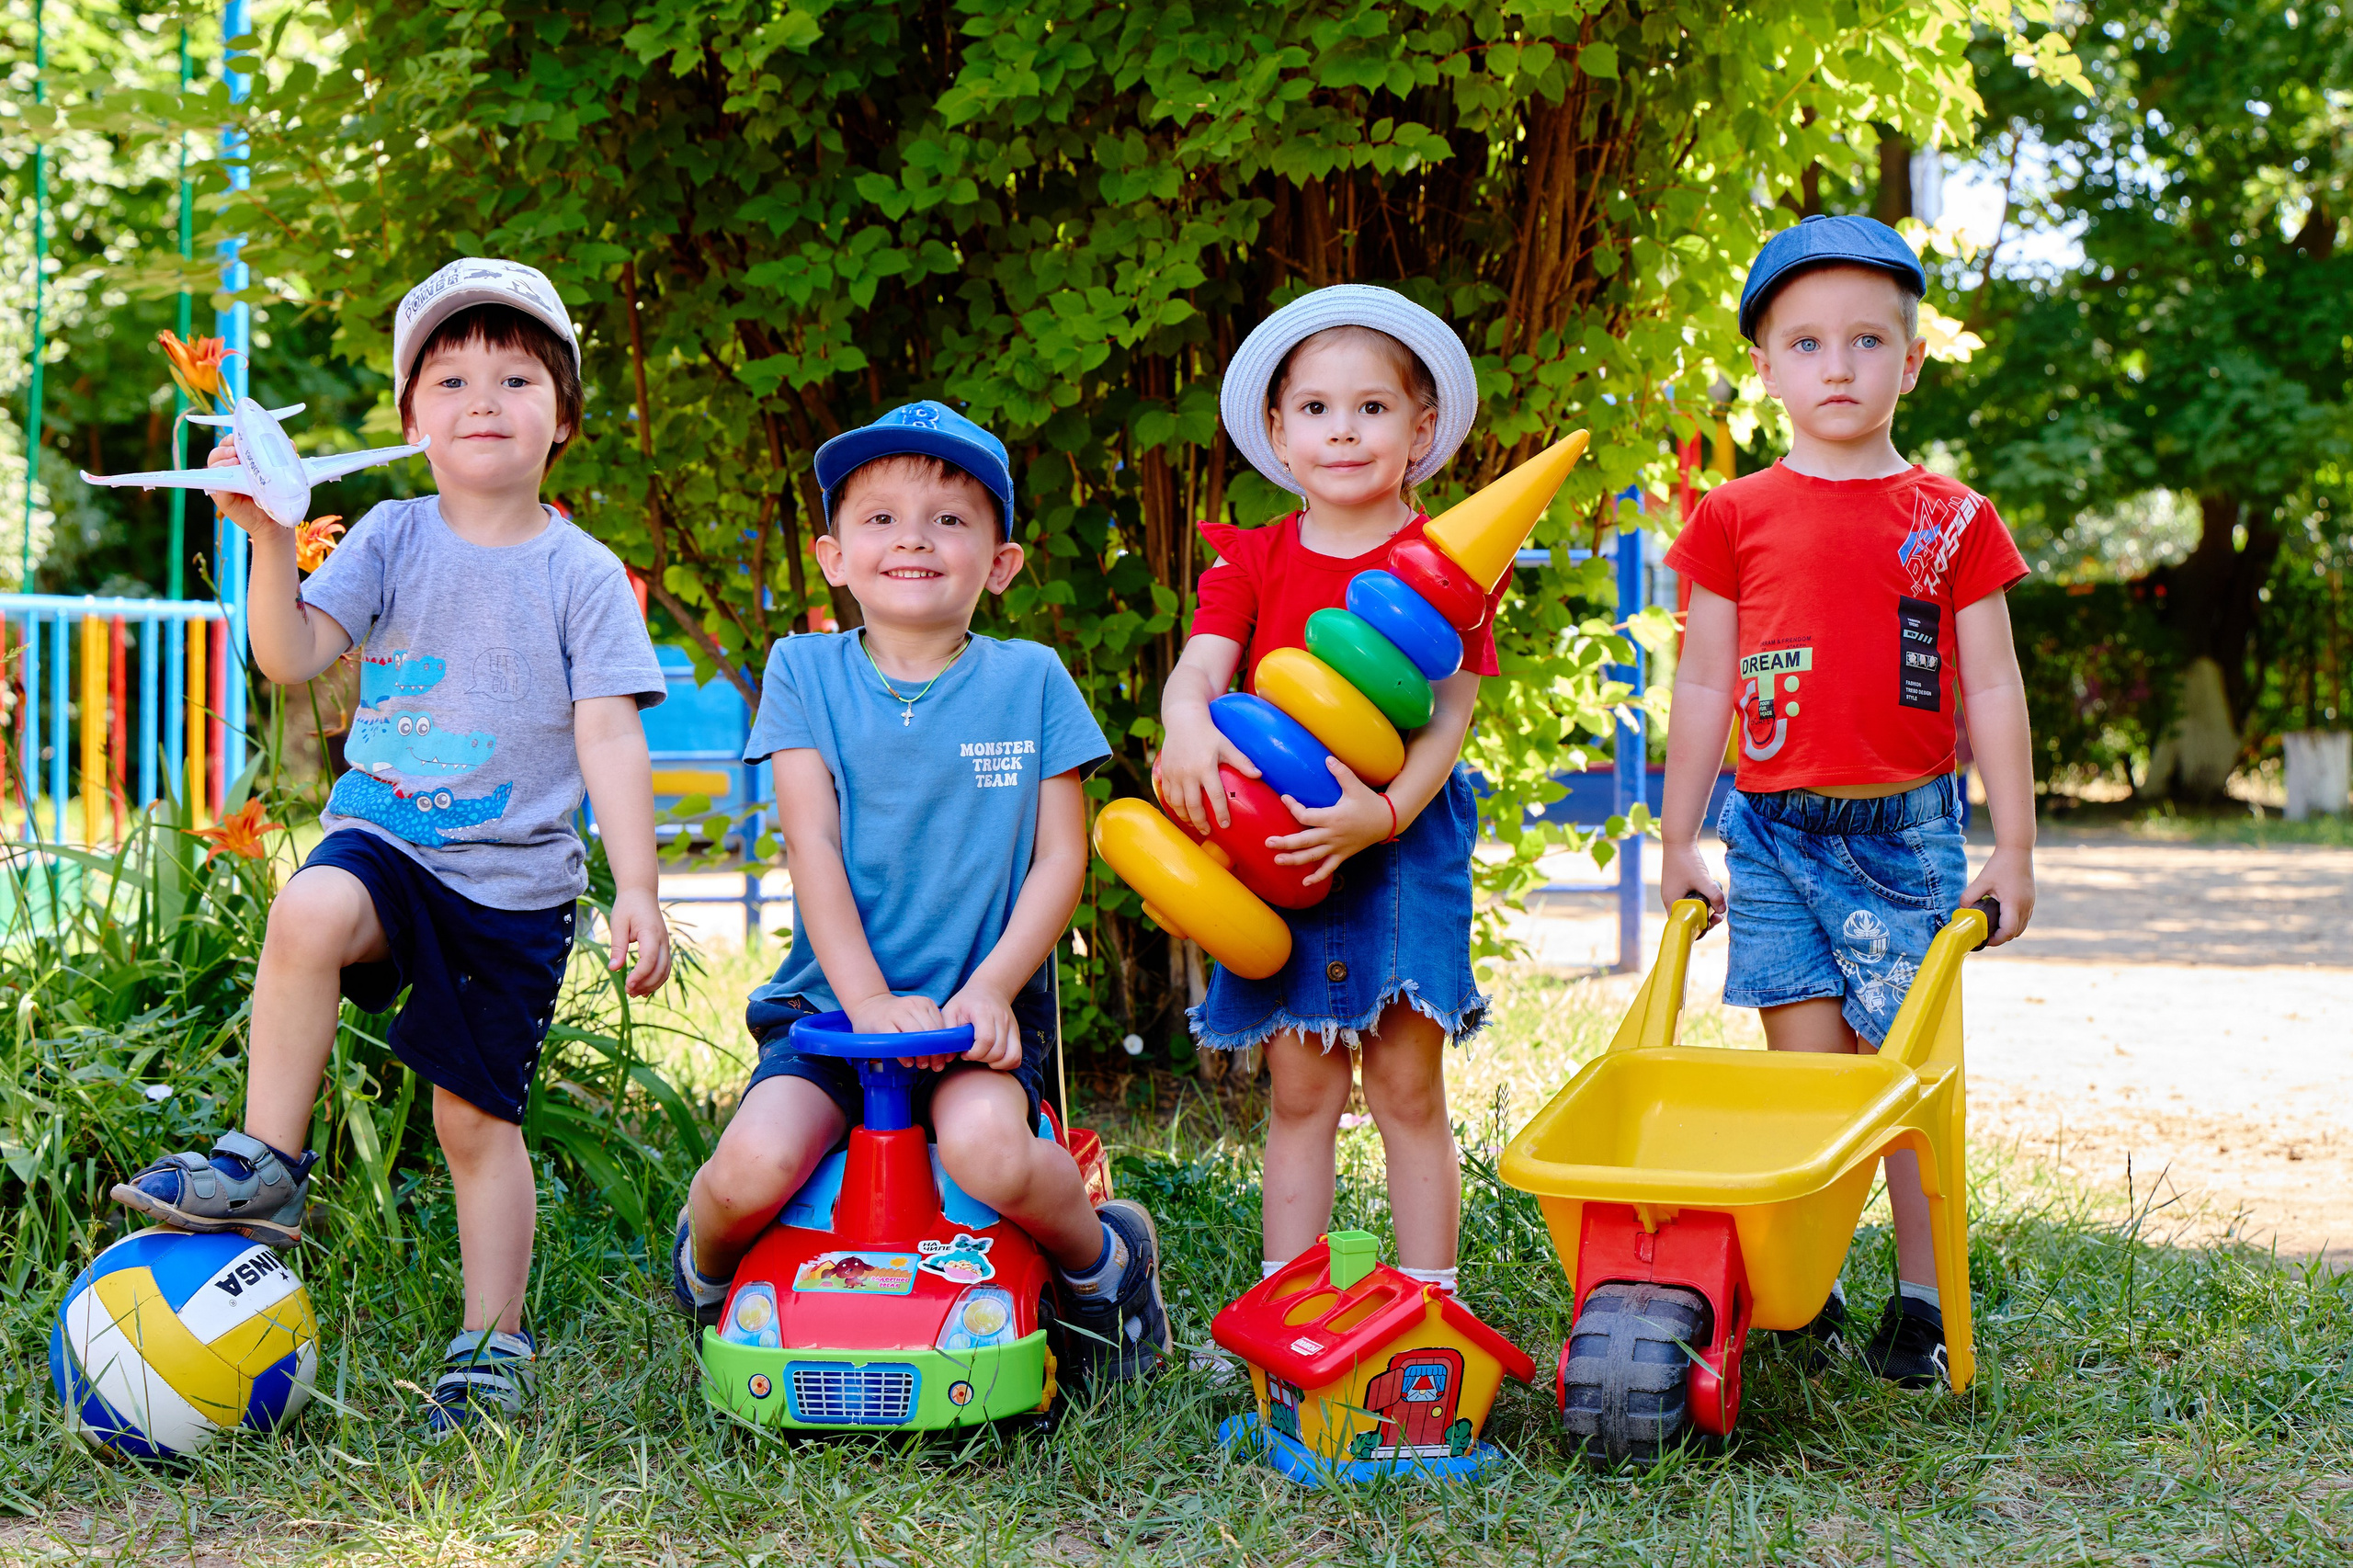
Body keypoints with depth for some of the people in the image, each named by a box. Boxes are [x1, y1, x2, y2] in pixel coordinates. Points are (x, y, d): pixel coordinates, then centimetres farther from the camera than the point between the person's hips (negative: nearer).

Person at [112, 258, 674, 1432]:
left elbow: (610, 736, -6)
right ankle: (266, 1164, -20)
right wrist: (270, 544, -22)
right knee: (311, 909, -34)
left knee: (477, 1115, 3)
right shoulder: (393, 538, 2)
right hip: (385, 837, 1)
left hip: (518, 881, -1)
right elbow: (292, 658, -6)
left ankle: (491, 1343, 19)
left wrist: (637, 886, -13)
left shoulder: (582, 574, -2)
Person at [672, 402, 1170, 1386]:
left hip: (982, 1001, -1)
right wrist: (867, 998, -15)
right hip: (833, 998, 1)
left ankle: (1103, 1260, 0)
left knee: (989, 1150, -33)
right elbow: (812, 845, -3)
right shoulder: (805, 672, 5)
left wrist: (991, 988, -13)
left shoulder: (1030, 680, 5)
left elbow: (1060, 860, 3)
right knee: (752, 1170, -26)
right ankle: (704, 1267, 11)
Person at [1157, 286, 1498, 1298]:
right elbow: (1199, 664, -7)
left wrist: (1382, 814, -26)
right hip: (1276, 845, 2)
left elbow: (1448, 714, -9)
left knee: (1406, 1087, 2)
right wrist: (1186, 725, -32)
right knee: (1300, 1092, 7)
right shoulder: (1252, 562, 7)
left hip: (1401, 841, -2)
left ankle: (1428, 1301, 11)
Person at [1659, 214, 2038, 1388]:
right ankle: (1802, 1295, 10)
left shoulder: (1952, 520, 3)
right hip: (1774, 828, 1)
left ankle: (1921, 1302, 11)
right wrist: (1677, 842, 8)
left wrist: (2013, 849, 3)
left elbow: (1992, 688, 5)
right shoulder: (1735, 518, 5)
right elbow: (1701, 685, 8)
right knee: (1803, 1071, 2)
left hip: (1907, 829, -1)